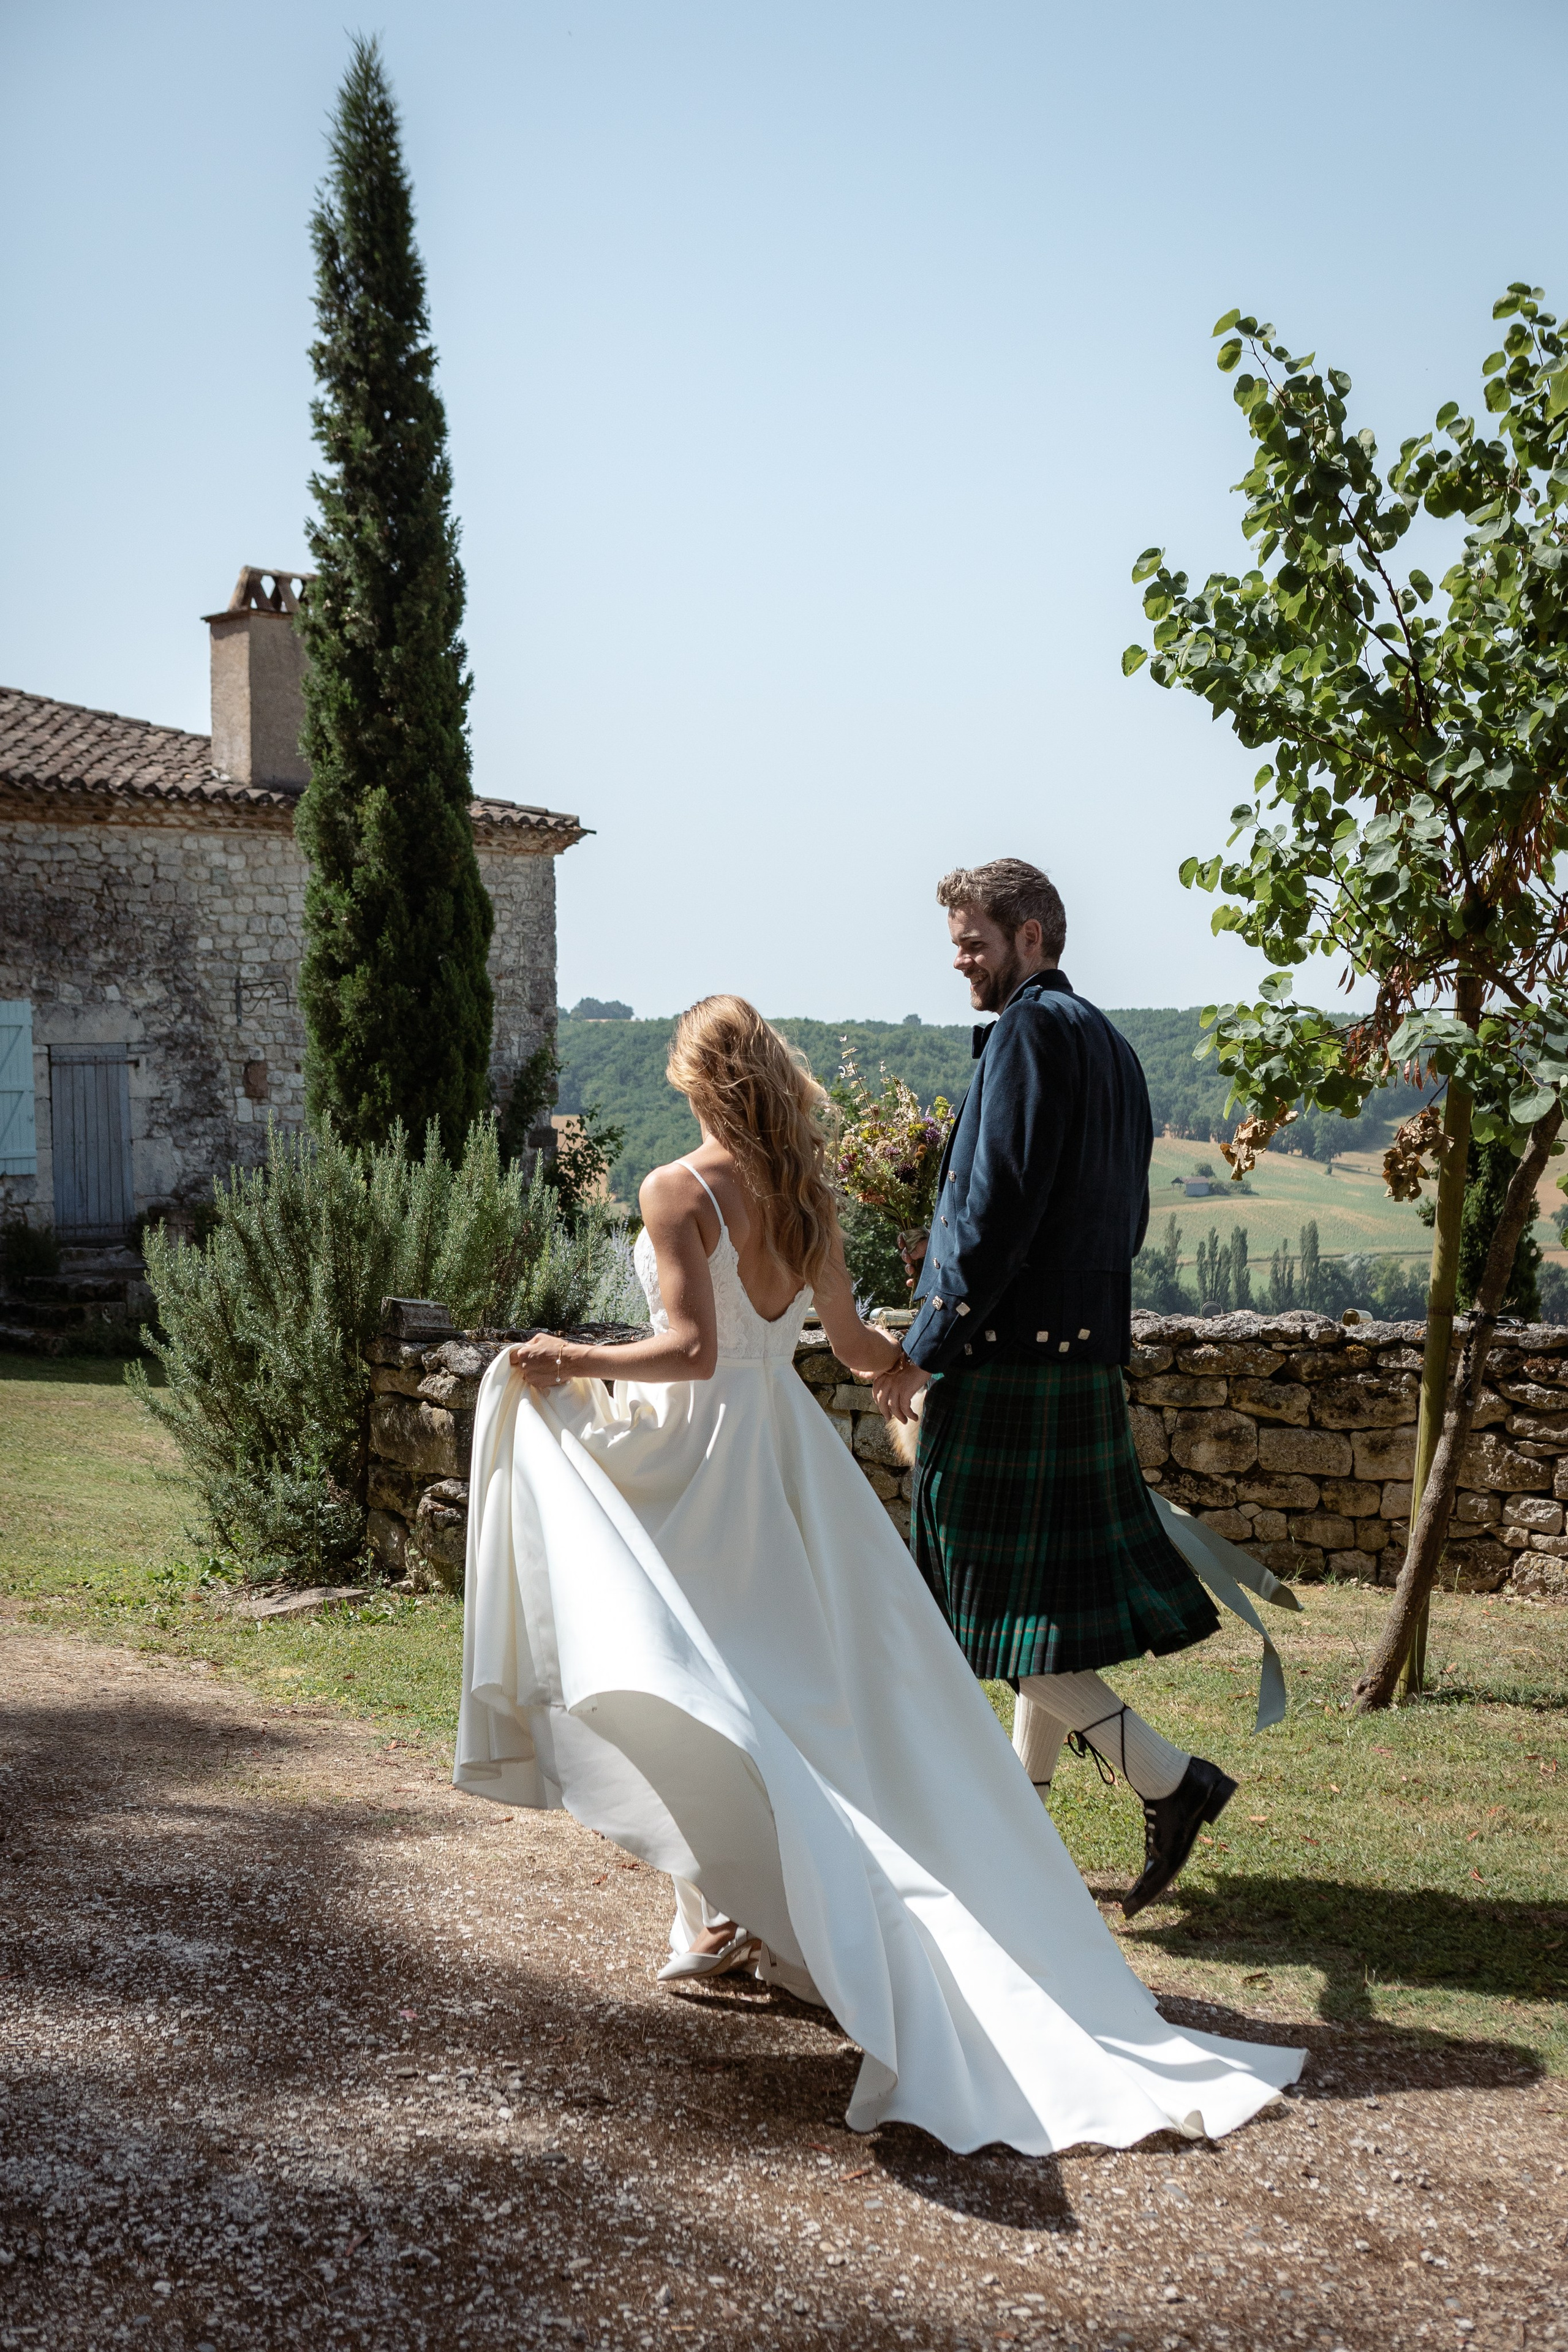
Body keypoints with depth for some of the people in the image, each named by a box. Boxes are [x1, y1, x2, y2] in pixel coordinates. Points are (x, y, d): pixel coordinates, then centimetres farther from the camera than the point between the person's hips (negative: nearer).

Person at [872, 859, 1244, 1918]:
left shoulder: (1030, 1031, -13)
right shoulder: (1110, 1043, 16)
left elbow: (1000, 1204, -20)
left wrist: (926, 1348, -15)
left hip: (1010, 1359, -10)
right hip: (1085, 1354, 10)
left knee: (1000, 1599, -5)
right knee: (1055, 1587, 14)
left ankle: (1170, 1778, -6)